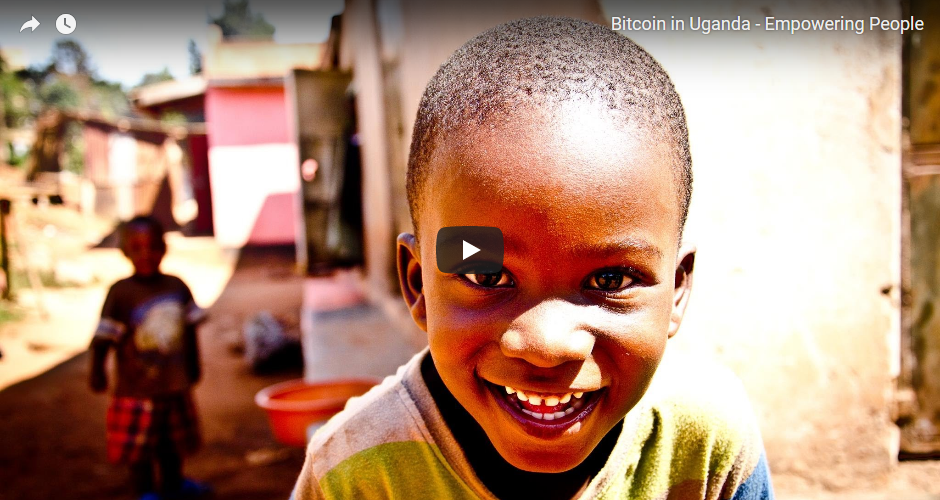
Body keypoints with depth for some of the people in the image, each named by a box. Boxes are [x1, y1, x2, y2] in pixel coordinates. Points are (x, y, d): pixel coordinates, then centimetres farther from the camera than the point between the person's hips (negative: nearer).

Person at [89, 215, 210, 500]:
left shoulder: (177, 287, -2)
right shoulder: (120, 292, -14)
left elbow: (189, 330, 8)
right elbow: (103, 337, -13)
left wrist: (193, 364, 14)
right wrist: (97, 372, -14)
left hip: (175, 383, 4)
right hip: (137, 388, -4)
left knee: (174, 439, 21)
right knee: (139, 445, 7)